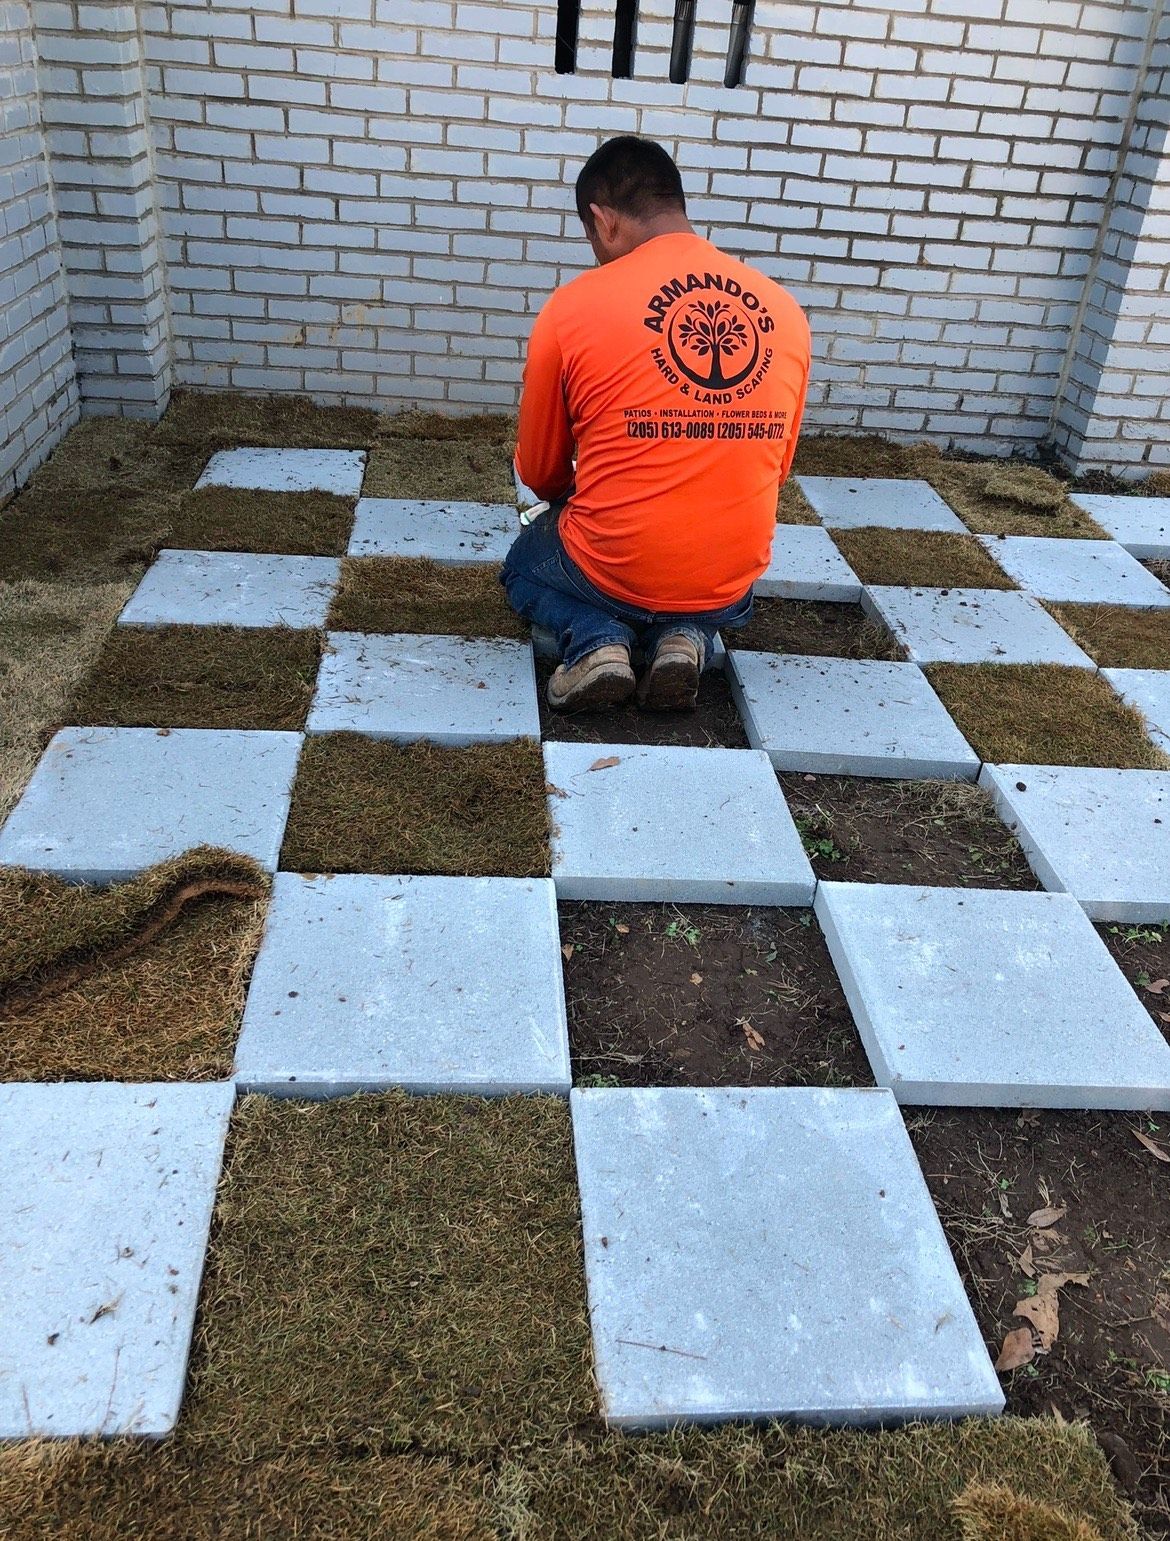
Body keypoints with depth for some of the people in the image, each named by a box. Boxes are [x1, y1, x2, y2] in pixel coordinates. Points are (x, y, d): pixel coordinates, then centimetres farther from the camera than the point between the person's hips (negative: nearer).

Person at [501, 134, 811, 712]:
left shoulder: (572, 307, -8)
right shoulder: (785, 312, 2)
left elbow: (539, 474, 4)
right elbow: (775, 466, 13)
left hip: (612, 570, -3)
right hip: (729, 581, 3)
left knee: (525, 565, 31)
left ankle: (598, 639, 1)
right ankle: (685, 636, 7)